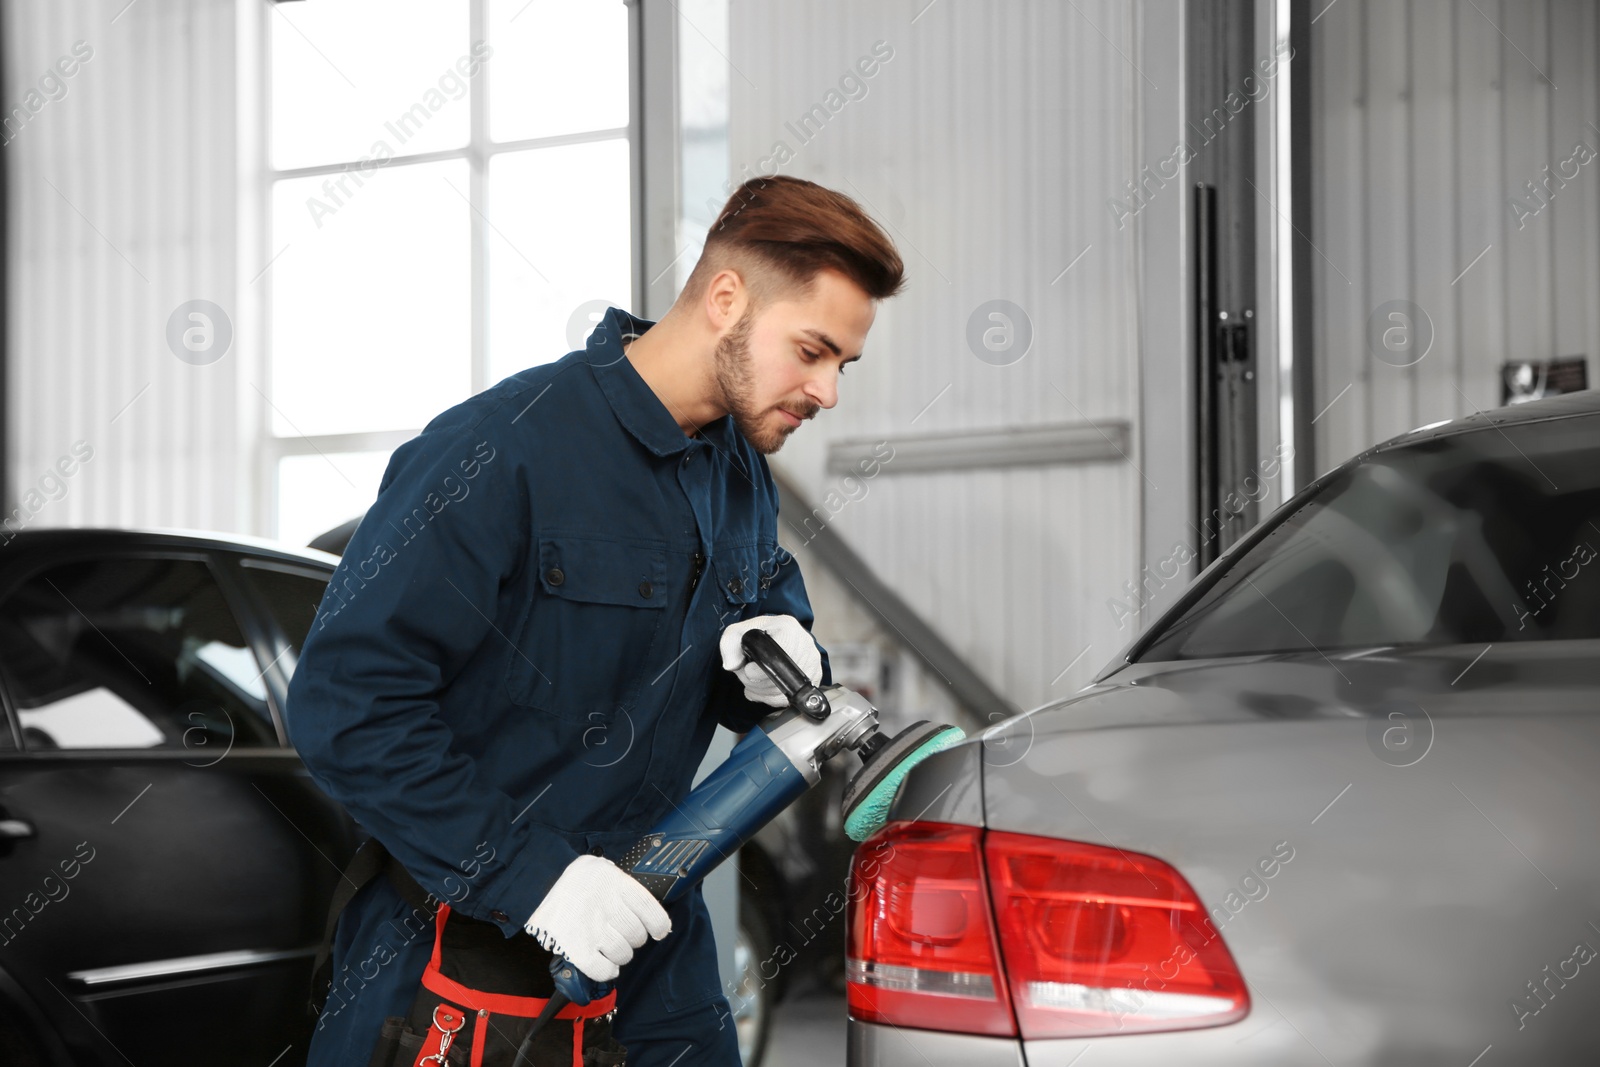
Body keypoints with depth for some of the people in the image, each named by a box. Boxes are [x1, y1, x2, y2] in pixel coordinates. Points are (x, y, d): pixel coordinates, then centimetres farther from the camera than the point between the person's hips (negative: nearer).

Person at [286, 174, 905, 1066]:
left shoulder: (742, 475, 6)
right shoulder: (502, 453, -21)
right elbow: (346, 704, -24)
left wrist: (785, 670, -8)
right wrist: (530, 873, -27)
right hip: (457, 939, -7)